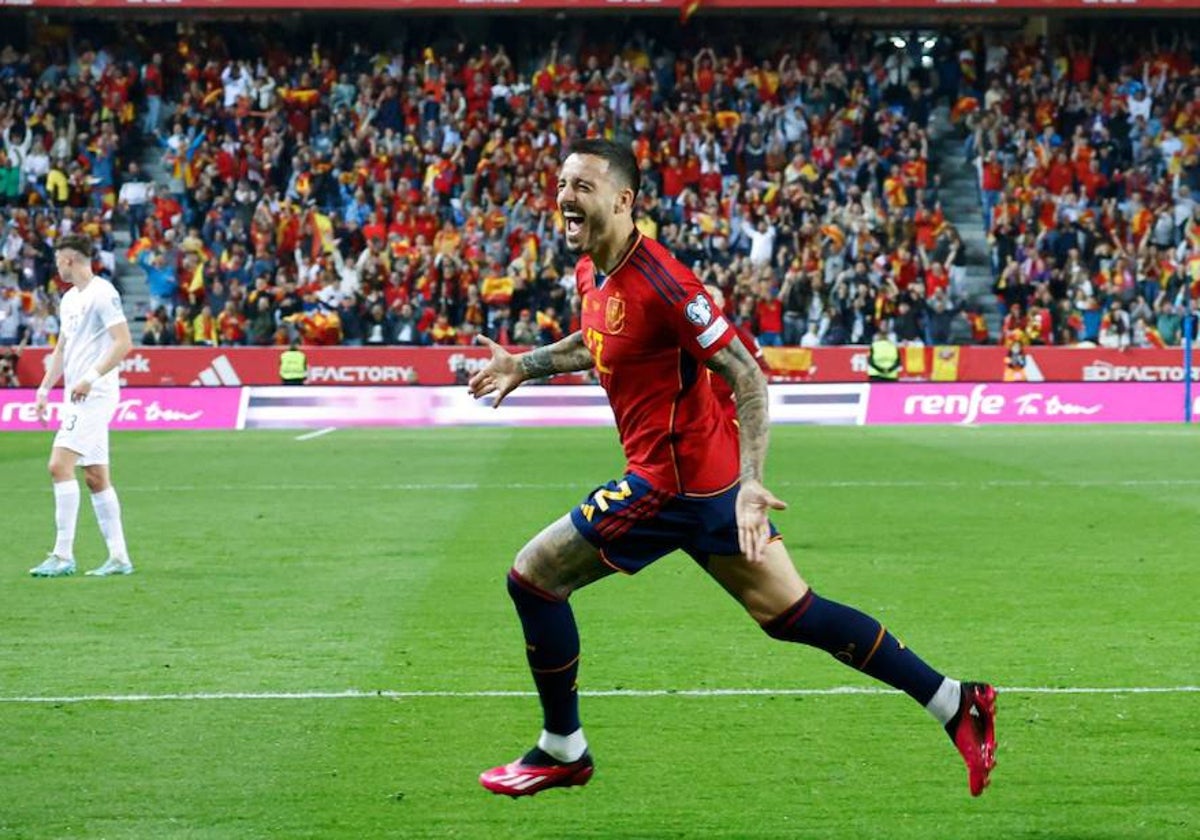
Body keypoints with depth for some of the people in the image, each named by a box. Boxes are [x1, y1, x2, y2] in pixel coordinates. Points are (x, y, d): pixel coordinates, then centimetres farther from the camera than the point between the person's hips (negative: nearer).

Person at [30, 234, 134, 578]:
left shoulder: (102, 293, -11)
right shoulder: (69, 298, 18)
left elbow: (124, 342, -17)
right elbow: (62, 349, 25)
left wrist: (91, 378, -23)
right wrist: (44, 388, 18)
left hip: (94, 394, -10)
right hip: (76, 396, 10)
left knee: (60, 465, -17)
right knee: (96, 477, 8)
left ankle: (63, 555, -17)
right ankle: (119, 557, 10)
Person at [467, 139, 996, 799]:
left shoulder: (659, 281, -20)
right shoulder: (590, 273, 8)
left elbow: (747, 375, -20)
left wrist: (750, 481, -28)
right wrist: (524, 365, 23)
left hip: (674, 477, -9)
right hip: (708, 471, 9)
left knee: (532, 575, -3)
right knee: (789, 613, 10)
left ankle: (562, 751, 11)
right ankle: (956, 705, 11)